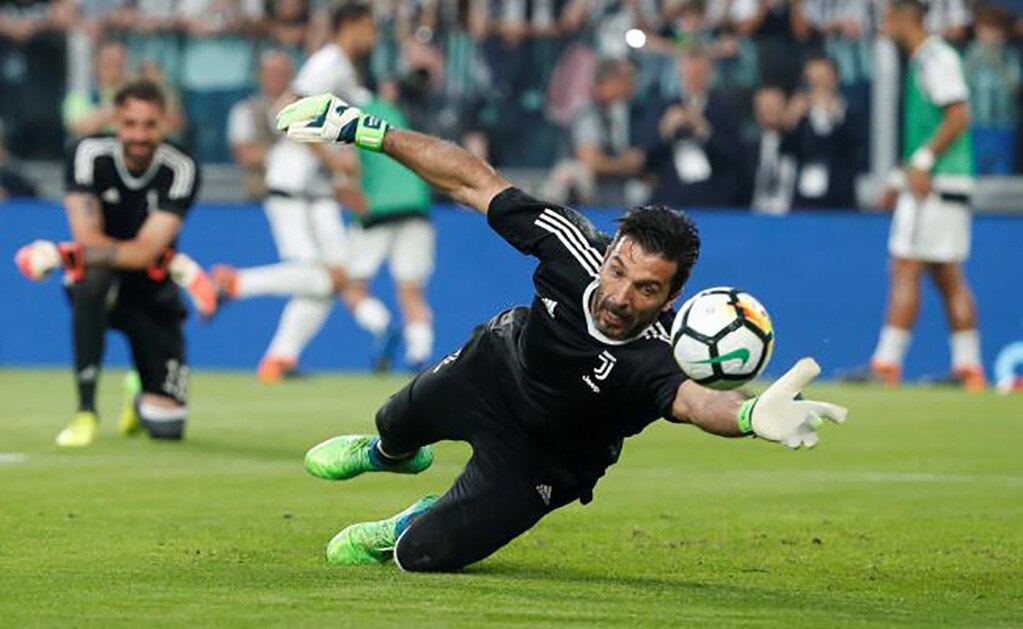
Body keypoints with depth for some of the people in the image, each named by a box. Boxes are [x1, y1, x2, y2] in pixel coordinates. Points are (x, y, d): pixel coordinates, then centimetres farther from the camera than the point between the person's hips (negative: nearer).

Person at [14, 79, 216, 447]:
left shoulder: (181, 171, -16)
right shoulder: (88, 156, -16)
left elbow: (144, 252, -26)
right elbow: (89, 240, -22)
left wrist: (62, 255, -35)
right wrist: (170, 262, -31)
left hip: (151, 292, 1)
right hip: (103, 286, 0)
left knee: (167, 426, -11)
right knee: (91, 280, -40)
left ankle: (144, 403, 31)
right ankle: (86, 412, -32)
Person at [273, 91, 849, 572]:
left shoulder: (657, 357, -44)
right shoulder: (576, 248, -34)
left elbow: (694, 399, -68)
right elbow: (475, 181, -23)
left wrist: (750, 415, -91)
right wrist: (365, 130, -22)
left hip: (541, 460, -3)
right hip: (493, 367, 3)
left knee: (424, 554, -7)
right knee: (398, 422, 32)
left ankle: (416, 526, 30)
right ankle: (392, 455, 70)